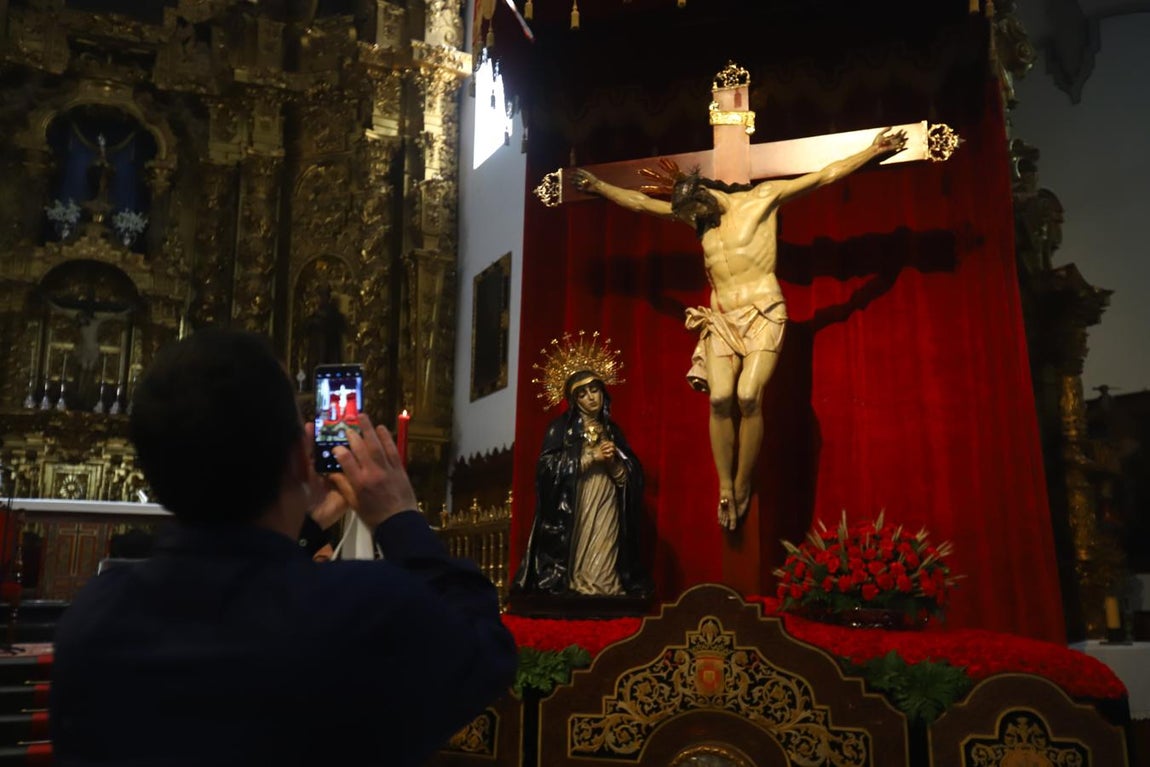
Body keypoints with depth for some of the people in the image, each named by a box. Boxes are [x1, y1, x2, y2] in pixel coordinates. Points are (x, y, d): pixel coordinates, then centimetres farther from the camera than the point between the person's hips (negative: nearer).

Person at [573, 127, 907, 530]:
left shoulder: (763, 197, 3)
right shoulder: (697, 215, 16)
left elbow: (824, 176, 6)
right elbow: (639, 201, 25)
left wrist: (874, 149, 3)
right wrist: (597, 186, 29)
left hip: (763, 311, -4)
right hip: (721, 317, 4)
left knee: (748, 397, -20)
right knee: (720, 399, -14)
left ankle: (743, 487, -6)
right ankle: (725, 488, -5)